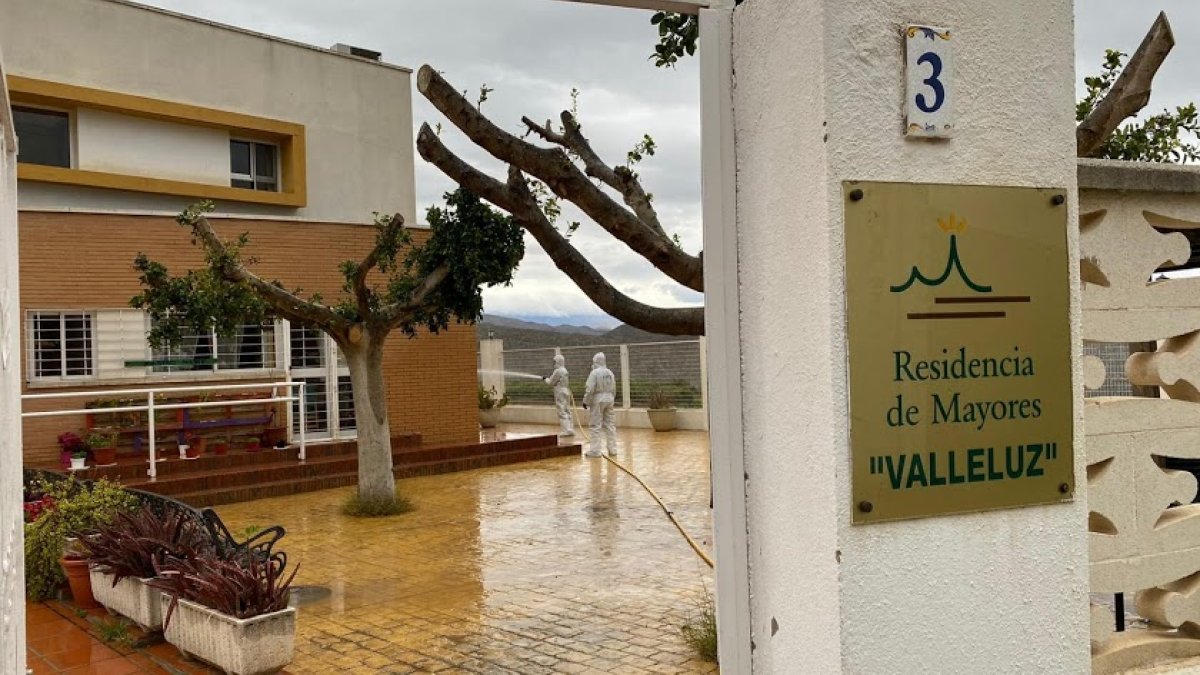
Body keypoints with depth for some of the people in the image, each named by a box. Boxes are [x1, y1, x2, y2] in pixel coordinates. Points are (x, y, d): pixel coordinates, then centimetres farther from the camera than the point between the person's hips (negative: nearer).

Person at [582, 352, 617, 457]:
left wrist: (585, 401, -5)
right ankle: (612, 449, 13)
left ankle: (595, 450, -2)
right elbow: (614, 389, 13)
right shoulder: (610, 372, 8)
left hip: (598, 400, -6)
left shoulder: (594, 372, -12)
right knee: (610, 425, 10)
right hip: (609, 399, 6)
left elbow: (590, 389, -15)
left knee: (596, 426, -2)